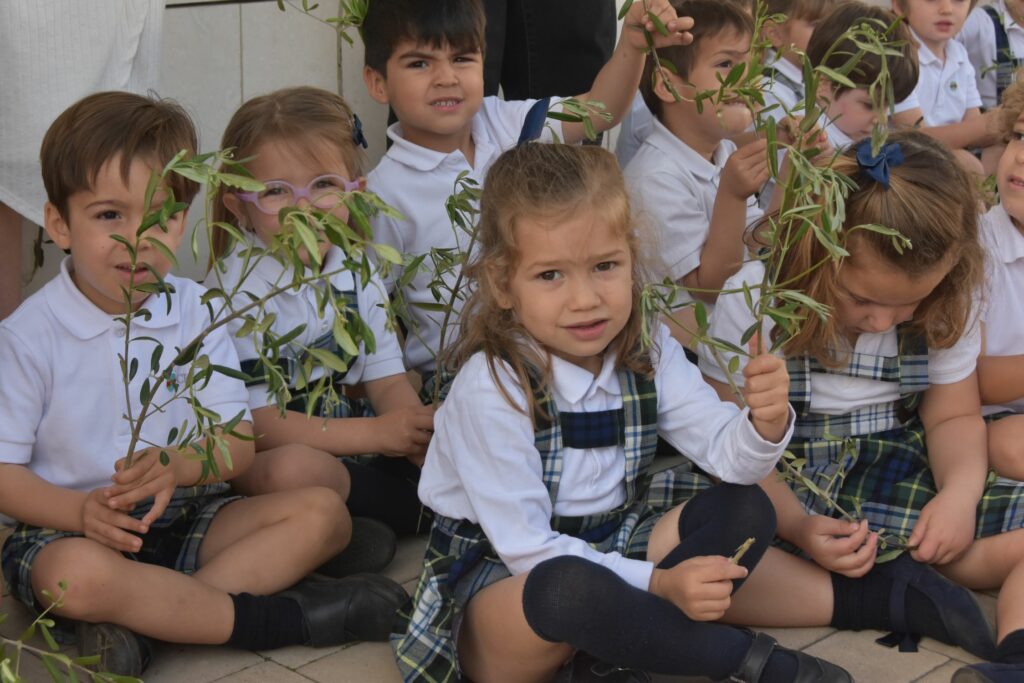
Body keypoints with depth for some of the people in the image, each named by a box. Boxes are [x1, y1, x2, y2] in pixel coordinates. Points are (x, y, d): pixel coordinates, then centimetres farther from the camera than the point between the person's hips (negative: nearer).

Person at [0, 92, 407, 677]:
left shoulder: (196, 312, 1)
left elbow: (239, 444, -1)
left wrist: (178, 465, -24)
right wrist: (83, 511, -25)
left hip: (183, 518, 5)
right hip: (70, 527, -4)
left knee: (321, 511, -13)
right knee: (77, 576, -39)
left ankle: (136, 621, -26)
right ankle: (282, 618, -25)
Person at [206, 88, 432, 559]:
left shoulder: (358, 273, 7)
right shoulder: (236, 288, -12)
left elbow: (387, 379, 7)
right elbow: (255, 422, -16)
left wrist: (421, 431, -17)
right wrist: (375, 434, -20)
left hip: (354, 450, 6)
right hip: (261, 460, -6)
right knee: (292, 468, -39)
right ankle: (432, 507, -17)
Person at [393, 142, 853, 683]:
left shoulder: (647, 352, -5)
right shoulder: (491, 387, -24)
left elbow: (724, 451, -11)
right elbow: (525, 547, -23)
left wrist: (764, 425, -35)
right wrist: (659, 583, -31)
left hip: (606, 550, 6)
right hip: (500, 576, -6)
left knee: (745, 512, -9)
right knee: (571, 589, -39)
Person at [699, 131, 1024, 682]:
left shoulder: (946, 306, -3)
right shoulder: (753, 297, -13)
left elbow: (954, 416, 8)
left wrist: (961, 491, -14)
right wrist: (797, 527, -27)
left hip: (899, 478, 3)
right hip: (781, 491, -3)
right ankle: (885, 598, -26)